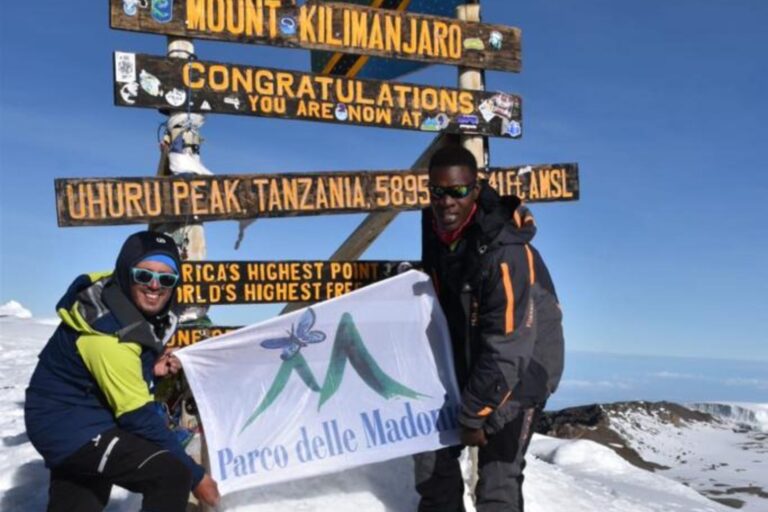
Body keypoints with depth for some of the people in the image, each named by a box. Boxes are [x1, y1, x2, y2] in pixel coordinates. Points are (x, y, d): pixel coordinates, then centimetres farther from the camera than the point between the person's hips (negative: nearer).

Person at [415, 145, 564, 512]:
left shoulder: (504, 251, -31)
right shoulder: (435, 226, -7)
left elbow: (507, 347, -28)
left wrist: (473, 413, -21)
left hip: (518, 370, -7)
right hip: (464, 363, 7)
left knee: (497, 482, -11)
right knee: (433, 451, 13)